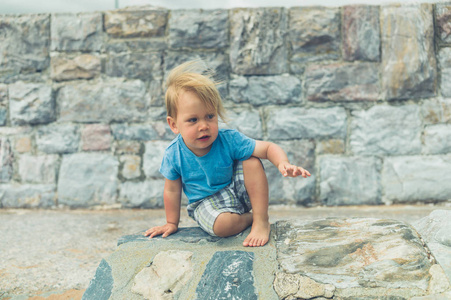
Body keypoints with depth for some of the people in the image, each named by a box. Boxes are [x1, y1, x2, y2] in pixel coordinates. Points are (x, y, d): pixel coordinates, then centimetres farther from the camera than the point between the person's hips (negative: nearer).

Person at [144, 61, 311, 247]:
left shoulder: (229, 141, -21)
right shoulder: (174, 155, -18)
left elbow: (268, 148, -19)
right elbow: (172, 190, -3)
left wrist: (283, 164, -40)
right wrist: (172, 223, 5)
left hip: (239, 193, 2)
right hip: (206, 202, -1)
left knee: (252, 161, -26)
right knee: (222, 225, -35)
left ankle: (261, 221, -18)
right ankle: (249, 217, -2)